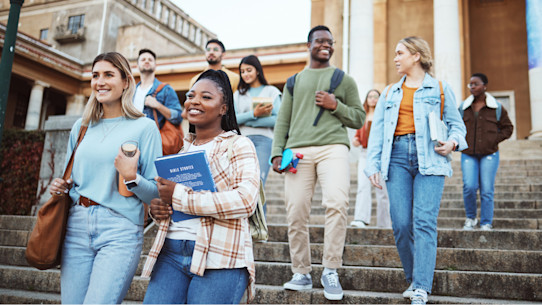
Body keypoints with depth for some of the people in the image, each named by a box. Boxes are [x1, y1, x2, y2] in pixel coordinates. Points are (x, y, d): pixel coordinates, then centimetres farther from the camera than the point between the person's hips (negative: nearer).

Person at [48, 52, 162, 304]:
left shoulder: (144, 127, -2)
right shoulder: (81, 127, 13)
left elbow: (156, 193, -4)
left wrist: (131, 177, -21)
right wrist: (61, 187, 3)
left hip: (121, 230, -5)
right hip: (77, 227, 5)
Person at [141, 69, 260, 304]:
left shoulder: (238, 145, -1)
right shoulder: (182, 148, 18)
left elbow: (246, 201, -17)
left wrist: (179, 196, -15)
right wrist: (156, 208, 4)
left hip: (218, 258, -5)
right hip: (170, 252, 5)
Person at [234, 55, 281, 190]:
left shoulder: (272, 91, 11)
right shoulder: (238, 94, 20)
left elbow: (278, 119, -3)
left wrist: (246, 121, -5)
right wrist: (253, 114, -13)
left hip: (263, 140, -3)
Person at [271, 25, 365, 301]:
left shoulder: (344, 79, 19)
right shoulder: (294, 81, 23)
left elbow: (359, 118, 16)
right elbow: (282, 121, 18)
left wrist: (335, 106, -2)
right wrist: (277, 152, 5)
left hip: (333, 147, -2)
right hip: (298, 150, 2)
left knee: (337, 203, -23)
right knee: (296, 214, -3)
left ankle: (330, 271, -9)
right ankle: (302, 274, 12)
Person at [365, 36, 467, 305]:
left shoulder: (440, 89, 13)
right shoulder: (389, 93, 21)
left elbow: (456, 124, 13)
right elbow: (376, 131, 15)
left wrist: (452, 142, -10)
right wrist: (373, 165, 5)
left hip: (429, 159, -3)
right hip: (397, 156, 3)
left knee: (424, 222, -13)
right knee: (401, 224, -5)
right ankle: (413, 279, 13)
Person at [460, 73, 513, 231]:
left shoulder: (496, 108, 3)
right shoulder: (463, 107, 8)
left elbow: (508, 128, 11)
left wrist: (494, 140, -2)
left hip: (489, 154, -1)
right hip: (468, 155, 1)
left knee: (487, 190, -1)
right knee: (469, 187, -12)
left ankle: (486, 224, 11)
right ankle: (470, 218, 10)